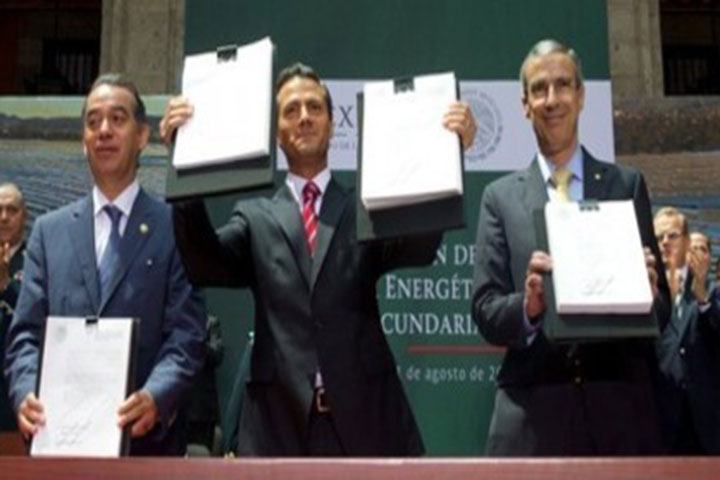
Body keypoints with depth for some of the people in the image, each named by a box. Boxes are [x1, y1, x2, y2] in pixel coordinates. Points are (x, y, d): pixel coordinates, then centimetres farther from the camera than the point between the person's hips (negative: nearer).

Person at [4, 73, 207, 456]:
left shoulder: (176, 227, -1)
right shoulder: (50, 230, 10)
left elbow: (186, 335, -7)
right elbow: (27, 332, 5)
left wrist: (155, 397, -24)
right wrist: (25, 393, -13)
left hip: (147, 437, -2)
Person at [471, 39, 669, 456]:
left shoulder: (628, 185, 9)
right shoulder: (500, 197, 7)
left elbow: (662, 309, 8)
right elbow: (485, 312, 2)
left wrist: (648, 293, -13)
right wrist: (528, 307, -18)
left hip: (620, 408, 1)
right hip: (532, 414, -1)